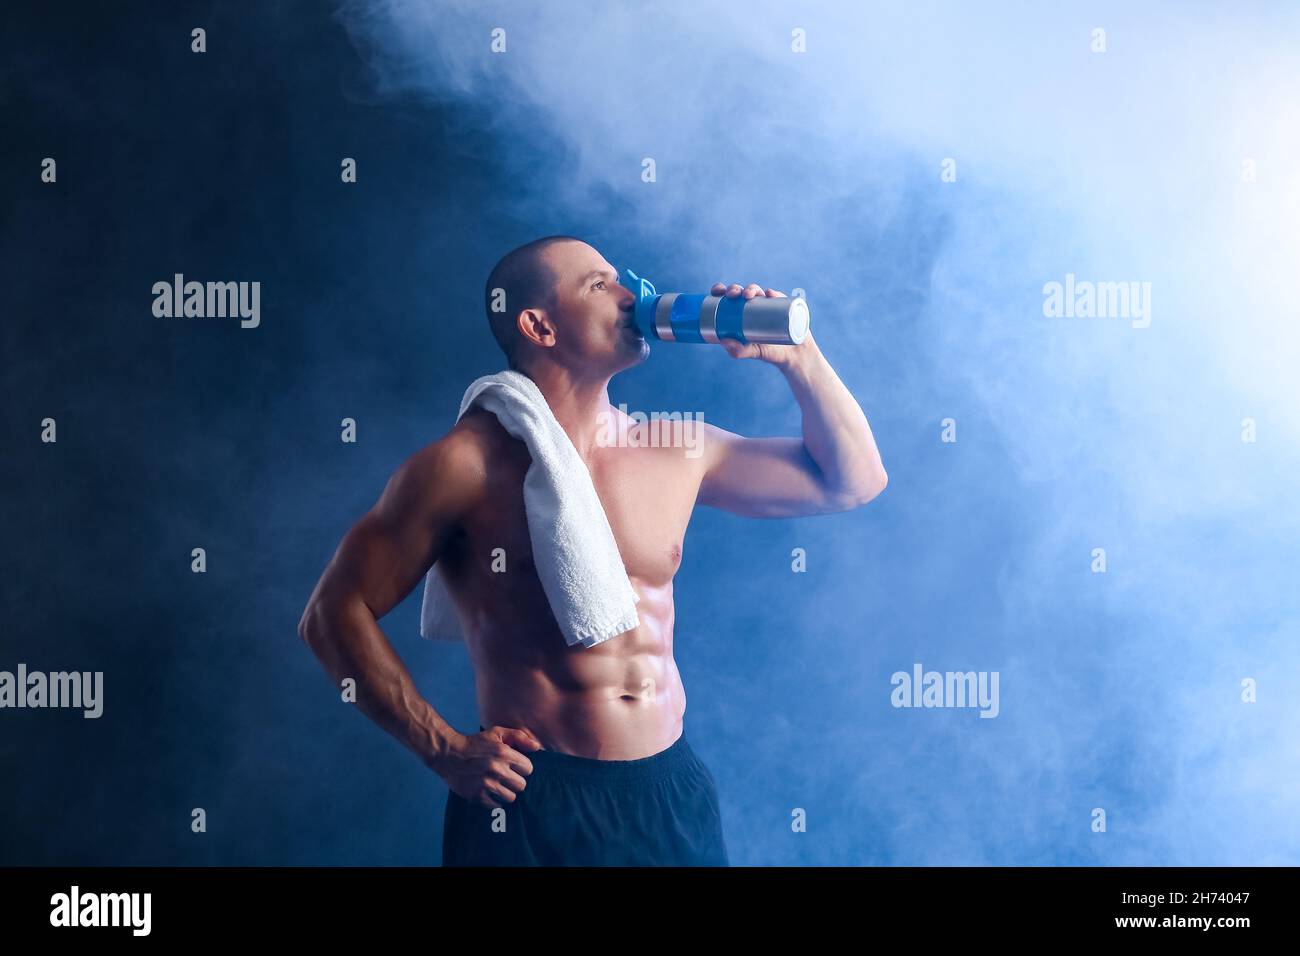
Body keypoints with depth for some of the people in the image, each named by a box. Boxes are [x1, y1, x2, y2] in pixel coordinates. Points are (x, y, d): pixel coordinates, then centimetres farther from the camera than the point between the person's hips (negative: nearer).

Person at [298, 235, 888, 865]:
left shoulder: (676, 451, 6)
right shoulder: (468, 465, -8)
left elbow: (851, 480, 15)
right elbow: (335, 613, -6)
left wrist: (797, 355, 3)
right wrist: (445, 749, -11)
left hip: (674, 790, 5)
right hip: (536, 799, -5)